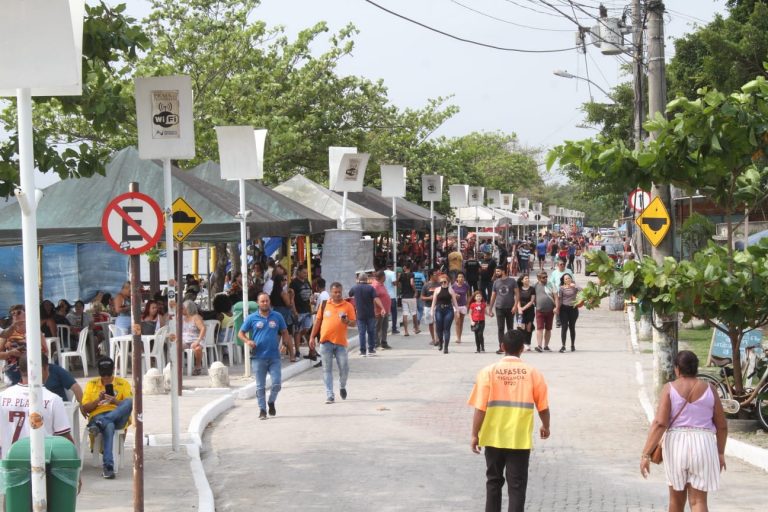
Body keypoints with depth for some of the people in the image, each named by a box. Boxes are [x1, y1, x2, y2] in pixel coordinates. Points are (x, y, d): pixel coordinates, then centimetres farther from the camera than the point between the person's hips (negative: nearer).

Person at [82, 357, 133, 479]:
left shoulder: (123, 383, 15)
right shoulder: (91, 384, 17)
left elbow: (129, 404, 2)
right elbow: (84, 409, 10)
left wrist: (115, 401, -17)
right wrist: (98, 400, -8)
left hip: (118, 418, 1)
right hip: (97, 415, -1)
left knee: (129, 401, -33)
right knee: (109, 426, -41)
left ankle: (99, 424, -41)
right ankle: (108, 465, -51)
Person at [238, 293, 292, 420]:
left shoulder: (277, 317, 6)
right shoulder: (252, 318, 3)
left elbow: (284, 332, 15)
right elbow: (241, 333, 9)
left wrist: (286, 344, -2)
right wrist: (247, 341, -11)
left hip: (274, 357, 1)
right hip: (258, 357, -1)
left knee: (277, 383, -4)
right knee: (260, 386, 3)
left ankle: (271, 402, 22)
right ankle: (262, 410, 13)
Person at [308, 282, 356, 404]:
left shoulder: (348, 306, 3)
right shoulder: (324, 305, 7)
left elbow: (354, 322, 3)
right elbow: (318, 320, 12)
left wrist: (347, 322, -20)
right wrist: (312, 337, 9)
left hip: (341, 342, -1)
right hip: (326, 341, 1)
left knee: (344, 368, -1)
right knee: (327, 369, 0)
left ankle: (342, 386, 28)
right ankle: (330, 395, 2)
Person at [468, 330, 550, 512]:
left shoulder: (488, 371, -6)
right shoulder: (532, 372, -4)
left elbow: (480, 408, -9)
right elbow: (543, 406, 3)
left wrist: (475, 434, 1)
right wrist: (546, 427, 21)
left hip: (494, 437, 1)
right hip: (520, 438, -1)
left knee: (494, 480, 17)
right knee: (517, 484, 3)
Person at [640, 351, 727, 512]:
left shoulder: (670, 388, -3)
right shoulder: (709, 390, 3)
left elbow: (659, 423, -12)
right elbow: (722, 425, 7)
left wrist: (646, 454, -12)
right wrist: (721, 453, 20)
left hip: (676, 444, 0)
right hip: (703, 446, 0)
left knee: (677, 497, 18)